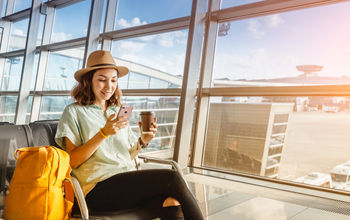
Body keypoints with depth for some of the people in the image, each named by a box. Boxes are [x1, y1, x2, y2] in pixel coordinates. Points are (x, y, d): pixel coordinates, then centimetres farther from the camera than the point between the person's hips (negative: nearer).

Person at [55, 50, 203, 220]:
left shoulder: (119, 112, 21)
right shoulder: (74, 112, 6)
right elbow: (73, 161, -4)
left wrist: (143, 141, -2)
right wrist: (103, 133, -14)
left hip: (129, 183, 5)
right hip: (99, 187, -4)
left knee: (171, 203, -28)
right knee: (171, 178, -24)